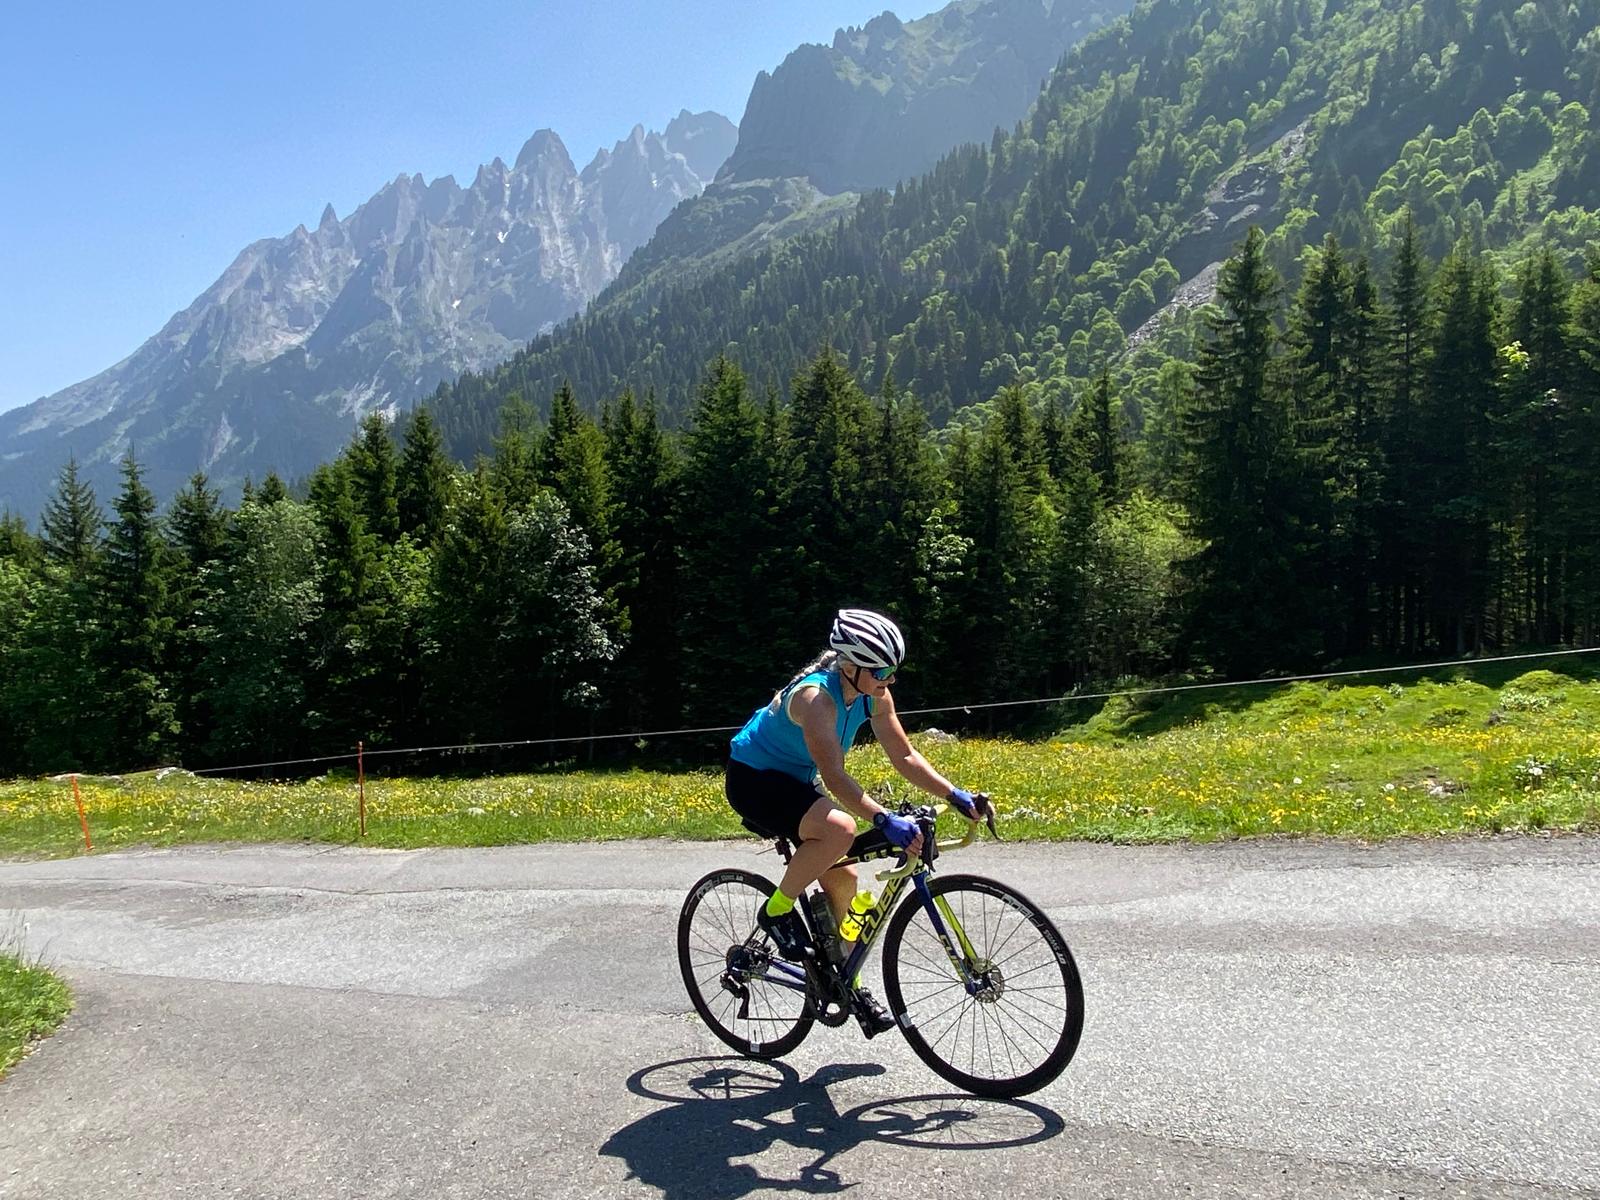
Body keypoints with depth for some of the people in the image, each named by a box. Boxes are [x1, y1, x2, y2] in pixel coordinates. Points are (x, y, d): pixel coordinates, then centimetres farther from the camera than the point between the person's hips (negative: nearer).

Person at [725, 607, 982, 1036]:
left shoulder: (873, 697, -9)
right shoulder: (816, 696, -33)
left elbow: (905, 757, -4)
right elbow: (834, 776, -41)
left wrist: (955, 795, -14)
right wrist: (884, 820, -50)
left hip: (794, 780, 8)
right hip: (752, 778, -8)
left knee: (841, 879, 6)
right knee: (839, 829, -32)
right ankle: (776, 911, -10)